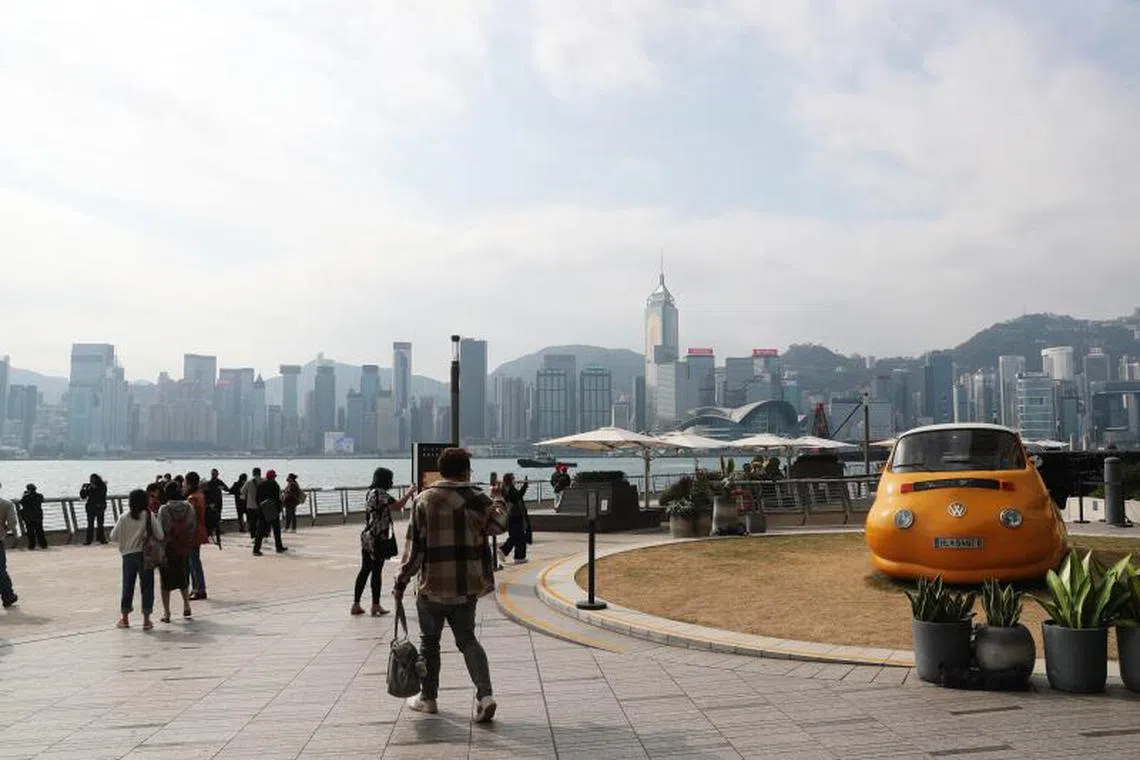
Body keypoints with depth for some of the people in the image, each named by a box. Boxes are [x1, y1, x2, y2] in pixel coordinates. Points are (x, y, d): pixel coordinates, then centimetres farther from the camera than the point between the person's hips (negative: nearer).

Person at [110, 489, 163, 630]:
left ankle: (124, 618, 22)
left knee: (127, 586, 13)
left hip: (128, 555, 2)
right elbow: (160, 536, -9)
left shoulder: (124, 517, -3)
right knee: (147, 586, 5)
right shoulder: (149, 516, -9)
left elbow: (113, 536, 2)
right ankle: (146, 620, 6)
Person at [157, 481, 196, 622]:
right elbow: (193, 528, 0)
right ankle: (186, 606, 24)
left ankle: (166, 613, 8)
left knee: (166, 582, 7)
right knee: (183, 579, 21)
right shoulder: (189, 507, -5)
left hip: (168, 550, -3)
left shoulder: (164, 510, -15)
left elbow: (160, 531, -13)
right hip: (184, 550, 3)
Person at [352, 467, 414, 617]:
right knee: (376, 572, 0)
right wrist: (409, 494, -8)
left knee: (365, 570, 13)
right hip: (377, 539, -9)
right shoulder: (380, 493, -16)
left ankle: (356, 605, 17)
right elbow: (398, 505, -24)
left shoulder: (370, 492, 12)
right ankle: (375, 606, 8)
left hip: (367, 537, 9)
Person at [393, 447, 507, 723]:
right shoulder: (478, 500, -3)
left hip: (434, 586, -2)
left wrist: (401, 581, -2)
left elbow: (415, 547, -9)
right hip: (468, 586, 2)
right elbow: (498, 525, 6)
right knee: (467, 639, 13)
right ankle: (485, 694, -3)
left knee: (429, 641, 16)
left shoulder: (424, 501, -8)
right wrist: (498, 504, 24)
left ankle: (428, 698, 27)